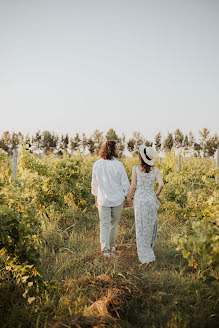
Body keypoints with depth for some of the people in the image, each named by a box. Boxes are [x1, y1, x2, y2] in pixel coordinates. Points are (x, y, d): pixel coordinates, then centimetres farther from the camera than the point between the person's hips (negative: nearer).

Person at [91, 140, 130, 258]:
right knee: (114, 223, 18)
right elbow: (125, 184, -10)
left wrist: (96, 198, 16)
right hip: (118, 199, -1)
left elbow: (94, 183, 4)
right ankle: (111, 245, 31)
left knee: (104, 225, 4)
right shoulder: (118, 165, -14)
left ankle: (105, 248, -9)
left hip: (103, 200, 1)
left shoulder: (96, 165, -5)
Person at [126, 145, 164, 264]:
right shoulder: (155, 170, -2)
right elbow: (161, 184, -14)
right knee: (151, 225, 23)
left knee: (141, 228, 8)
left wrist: (129, 198, 5)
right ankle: (148, 248, 40)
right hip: (151, 200, 2)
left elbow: (133, 186, -9)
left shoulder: (135, 168, -8)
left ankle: (145, 256, 11)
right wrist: (157, 194, 6)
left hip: (140, 200, -2)